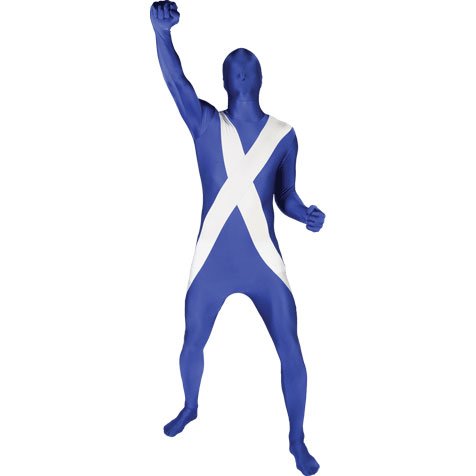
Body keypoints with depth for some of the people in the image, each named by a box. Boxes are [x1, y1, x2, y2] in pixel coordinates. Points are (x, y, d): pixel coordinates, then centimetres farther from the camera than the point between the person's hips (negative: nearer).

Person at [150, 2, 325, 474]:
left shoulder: (283, 134, 1)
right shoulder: (206, 124, -3)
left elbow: (285, 195, 9)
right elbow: (176, 80, -21)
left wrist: (307, 215, -13)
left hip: (264, 263, 0)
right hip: (212, 262, 0)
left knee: (292, 354, 3)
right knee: (192, 343, 18)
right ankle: (190, 408, 49)